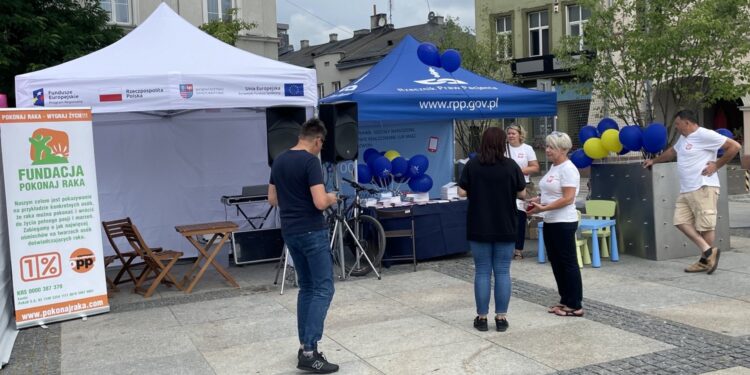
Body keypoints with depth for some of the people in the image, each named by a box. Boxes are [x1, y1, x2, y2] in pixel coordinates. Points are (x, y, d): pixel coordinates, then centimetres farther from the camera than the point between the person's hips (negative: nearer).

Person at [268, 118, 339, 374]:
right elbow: (319, 202, -22)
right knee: (323, 289, -5)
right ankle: (309, 353, -11)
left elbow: (272, 199, 16)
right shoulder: (310, 161, -16)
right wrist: (330, 198, -1)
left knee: (306, 287, 16)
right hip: (312, 232, -8)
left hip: (290, 233, 8)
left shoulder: (279, 161, 9)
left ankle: (305, 346, 17)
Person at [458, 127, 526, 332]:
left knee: (482, 272, 6)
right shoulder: (511, 165, -5)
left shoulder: (472, 165, -5)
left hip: (479, 227, 0)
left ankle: (482, 317, 10)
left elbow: (462, 192, -4)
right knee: (502, 272, 7)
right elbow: (522, 194, 1)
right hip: (505, 228, 0)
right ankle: (501, 318, 9)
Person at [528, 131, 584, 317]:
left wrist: (543, 208, -25)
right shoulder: (553, 167, 13)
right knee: (556, 261, 14)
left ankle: (575, 305, 6)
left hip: (564, 223, -10)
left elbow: (568, 199, -22)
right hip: (550, 222, 10)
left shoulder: (568, 169, -16)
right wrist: (538, 200, 4)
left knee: (568, 262, -2)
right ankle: (565, 300, 23)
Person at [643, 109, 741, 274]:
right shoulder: (683, 138, 19)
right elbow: (672, 151, 39)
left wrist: (717, 165, -10)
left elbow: (734, 146, -12)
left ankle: (705, 260, 7)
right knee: (681, 221, 2)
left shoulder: (705, 135, -10)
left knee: (705, 226, -3)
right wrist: (654, 160, 41)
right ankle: (708, 251, 7)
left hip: (703, 188, -9)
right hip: (685, 190, 9)